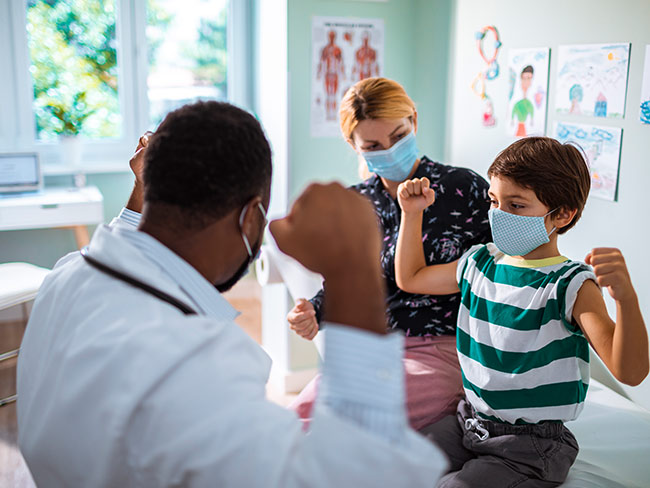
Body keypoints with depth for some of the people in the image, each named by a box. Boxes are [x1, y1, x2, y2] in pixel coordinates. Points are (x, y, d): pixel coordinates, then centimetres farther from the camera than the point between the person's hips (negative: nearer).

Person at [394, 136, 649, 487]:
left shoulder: (570, 286, -17)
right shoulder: (480, 263, 3)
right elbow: (410, 277, 18)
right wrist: (412, 212, 9)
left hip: (530, 446, -6)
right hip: (469, 422, 6)